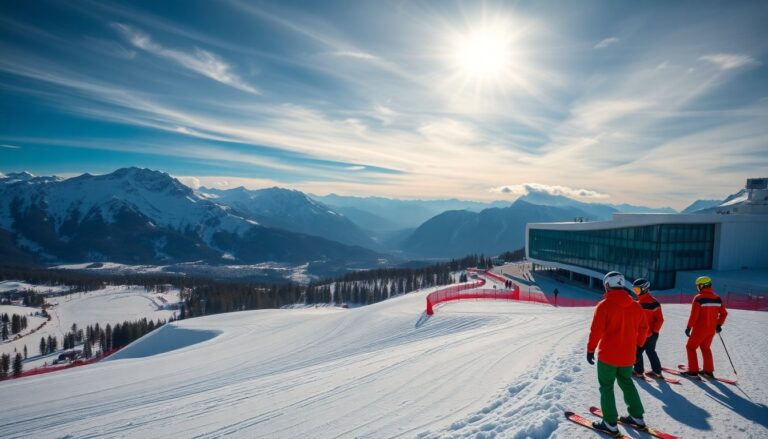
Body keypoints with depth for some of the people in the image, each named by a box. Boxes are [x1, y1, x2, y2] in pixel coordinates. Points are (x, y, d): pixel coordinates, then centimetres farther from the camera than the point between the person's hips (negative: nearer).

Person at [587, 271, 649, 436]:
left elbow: (596, 330, -18)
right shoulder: (635, 306, 2)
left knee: (606, 388, 6)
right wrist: (637, 345, 24)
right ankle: (637, 417, 32)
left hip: (608, 355, -6)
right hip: (628, 355, 6)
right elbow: (643, 328, 10)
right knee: (627, 383, 25)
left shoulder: (604, 305, -16)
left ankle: (610, 424, 10)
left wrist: (590, 349, -7)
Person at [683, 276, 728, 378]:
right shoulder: (717, 298, 2)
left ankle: (693, 370, 6)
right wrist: (719, 325, 21)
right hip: (712, 329, 6)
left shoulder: (698, 298, -18)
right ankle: (708, 370, 25)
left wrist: (688, 327, -10)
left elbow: (694, 315, -19)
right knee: (705, 348, 22)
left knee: (690, 347, 7)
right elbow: (724, 313, 10)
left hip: (700, 329, -6)